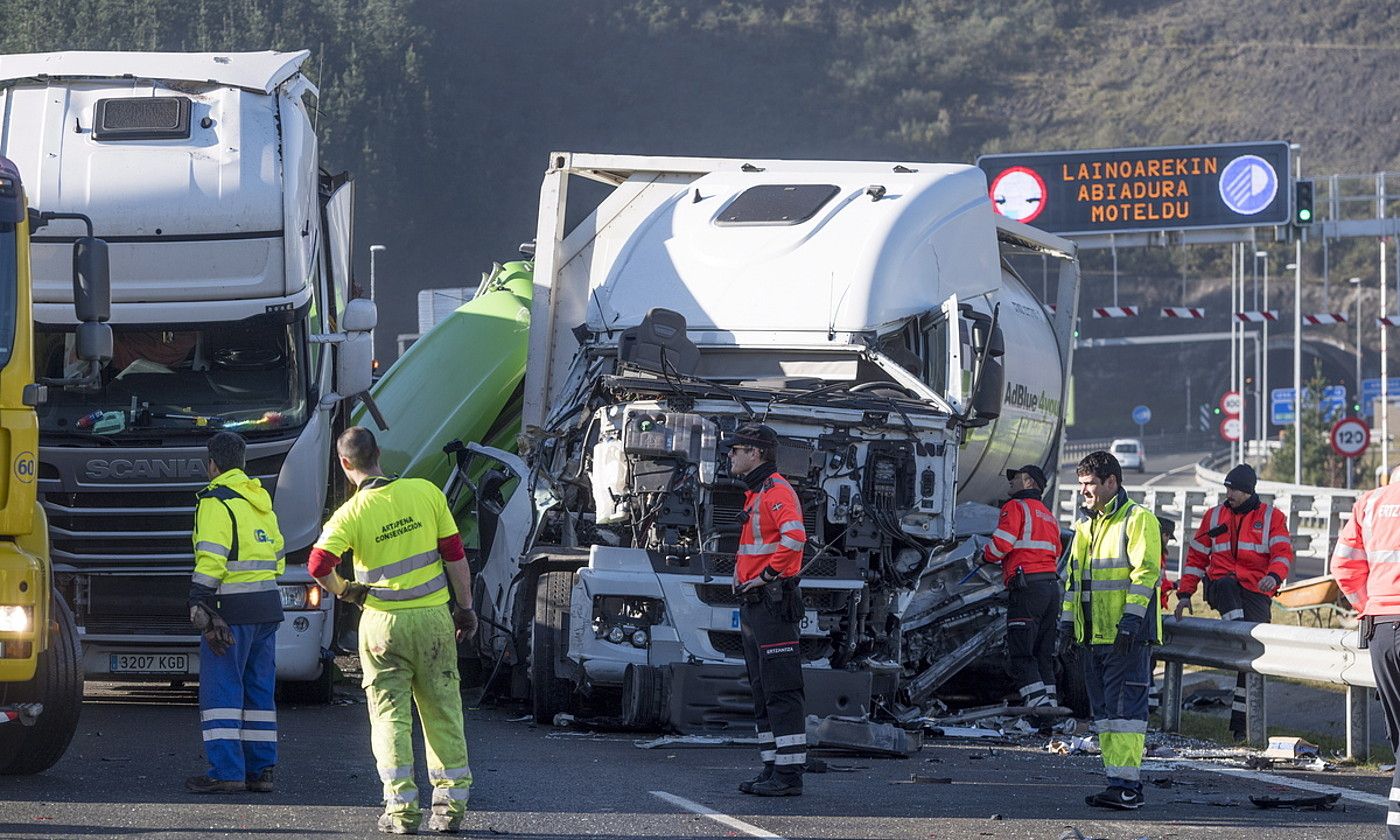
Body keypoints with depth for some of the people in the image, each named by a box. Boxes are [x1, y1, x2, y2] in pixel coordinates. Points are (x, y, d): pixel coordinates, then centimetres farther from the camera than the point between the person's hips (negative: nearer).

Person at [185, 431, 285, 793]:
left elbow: (211, 560, -18)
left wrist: (199, 607, -18)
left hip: (232, 609, -8)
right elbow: (278, 556, 19)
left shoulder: (216, 502, -10)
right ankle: (261, 769, 13)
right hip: (268, 606, 8)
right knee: (259, 690, 12)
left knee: (221, 690, -5)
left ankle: (226, 771, -9)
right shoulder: (261, 499, 16)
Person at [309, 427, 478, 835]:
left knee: (390, 714, 6)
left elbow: (318, 565, -21)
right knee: (443, 711, 10)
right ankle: (451, 804, 10)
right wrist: (465, 606, 9)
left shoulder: (352, 513, -10)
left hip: (383, 622, -2)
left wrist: (343, 591, -1)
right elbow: (454, 555, -1)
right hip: (434, 617, 2)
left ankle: (401, 807, 0)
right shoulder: (426, 493, -3)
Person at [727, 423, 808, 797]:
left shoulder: (777, 492, -13)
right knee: (762, 692, 12)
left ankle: (789, 775, -11)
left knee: (781, 691, -10)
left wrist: (767, 574, -21)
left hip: (773, 602, -11)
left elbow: (794, 537, -29)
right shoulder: (756, 494, 20)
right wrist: (743, 578, 18)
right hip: (753, 606, 11)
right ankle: (773, 768, 15)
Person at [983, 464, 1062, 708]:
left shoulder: (1016, 507, -2)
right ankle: (1051, 702, 8)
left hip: (1027, 587, -8)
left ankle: (1037, 700, -21)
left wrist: (986, 556, 7)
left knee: (1021, 654, -9)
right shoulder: (1048, 515, 24)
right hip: (1052, 586, 8)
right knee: (1043, 654, 12)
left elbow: (1001, 543, -14)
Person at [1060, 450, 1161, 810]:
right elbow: (1072, 575, 24)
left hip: (1128, 636, -9)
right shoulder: (1086, 527, 19)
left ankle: (1127, 784, -13)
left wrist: (1131, 619, -21)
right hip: (1095, 634, 9)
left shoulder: (1138, 520, -7)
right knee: (1104, 711, 8)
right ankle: (1118, 780, 12)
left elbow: (1145, 572, -14)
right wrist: (1067, 620, 17)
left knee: (1125, 709, -11)